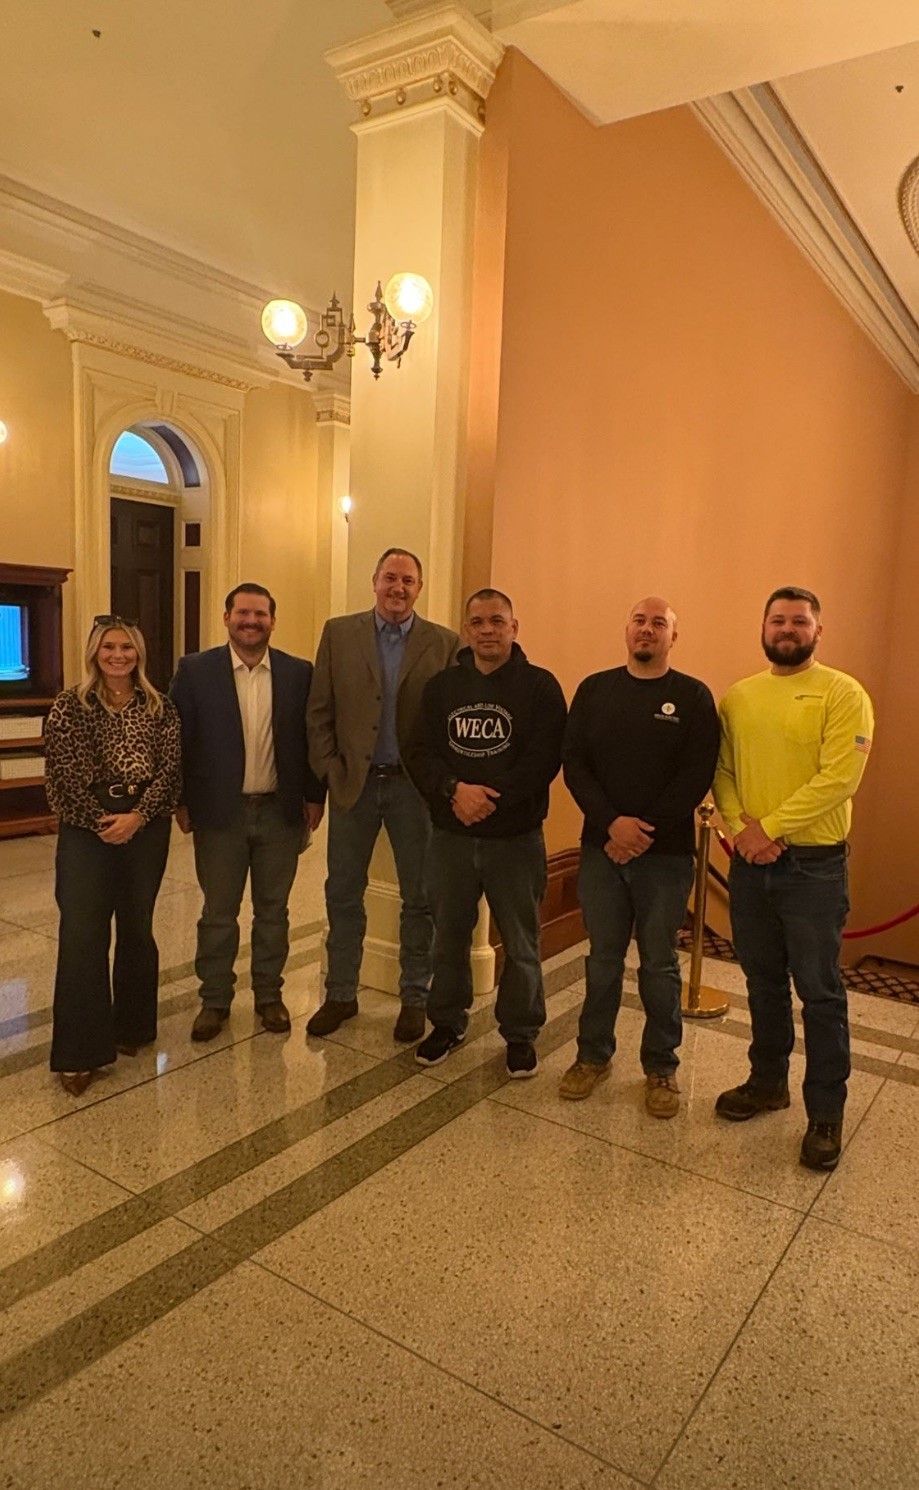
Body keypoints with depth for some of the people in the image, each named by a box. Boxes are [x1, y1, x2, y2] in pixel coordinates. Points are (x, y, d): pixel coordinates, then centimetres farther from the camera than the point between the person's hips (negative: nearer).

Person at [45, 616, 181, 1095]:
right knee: (82, 933, -5)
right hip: (87, 827, -2)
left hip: (146, 827, 2)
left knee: (137, 927, 11)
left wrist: (137, 817, -13)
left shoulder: (159, 708, 6)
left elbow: (170, 768, -2)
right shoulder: (69, 705, 0)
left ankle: (132, 1026, 29)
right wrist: (103, 821, -11)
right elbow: (64, 772, -6)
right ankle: (80, 1051, 5)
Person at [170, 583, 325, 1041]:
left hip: (281, 811, 1)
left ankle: (269, 995, 29)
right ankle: (214, 999, 26)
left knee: (272, 911, 13)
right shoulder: (195, 670, -3)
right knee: (218, 913, 11)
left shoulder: (299, 672, 1)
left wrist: (314, 796, 2)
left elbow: (310, 738, 5)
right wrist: (181, 801, -3)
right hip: (220, 812, -1)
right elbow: (179, 739, -1)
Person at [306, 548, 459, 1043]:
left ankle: (414, 998, 26)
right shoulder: (339, 633, 2)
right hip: (352, 781, 1)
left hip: (415, 785, -1)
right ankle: (340, 995, 27)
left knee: (419, 898, 9)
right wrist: (329, 770, -5)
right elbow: (319, 710, 2)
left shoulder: (444, 644, -1)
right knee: (343, 894, 11)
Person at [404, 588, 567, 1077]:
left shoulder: (540, 686, -4)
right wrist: (456, 789, -19)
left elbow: (544, 761, -13)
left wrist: (489, 798, -20)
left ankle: (520, 1033, 26)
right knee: (448, 936, 14)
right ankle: (447, 1024, 33)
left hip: (516, 838, -3)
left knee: (520, 944, 8)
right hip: (451, 835, 3)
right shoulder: (442, 685, 7)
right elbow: (420, 754, 0)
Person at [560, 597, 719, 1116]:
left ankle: (662, 1066, 24)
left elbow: (697, 777, -8)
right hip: (601, 847, 2)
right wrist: (612, 823, -14)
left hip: (666, 854, -2)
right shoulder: (595, 690, 6)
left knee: (660, 964, 8)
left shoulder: (694, 697, -1)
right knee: (603, 958, 12)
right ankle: (594, 1055, 28)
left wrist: (645, 831, -14)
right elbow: (574, 763, -1)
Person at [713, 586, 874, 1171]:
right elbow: (723, 771, 5)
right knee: (764, 981, 17)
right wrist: (741, 827, -12)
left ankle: (826, 1113, 18)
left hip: (814, 865, -4)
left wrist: (771, 826, -18)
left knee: (819, 991, 4)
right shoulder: (737, 697, 8)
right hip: (749, 862, 5)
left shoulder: (843, 693, -8)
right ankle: (768, 1081, 34)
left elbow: (839, 778, -17)